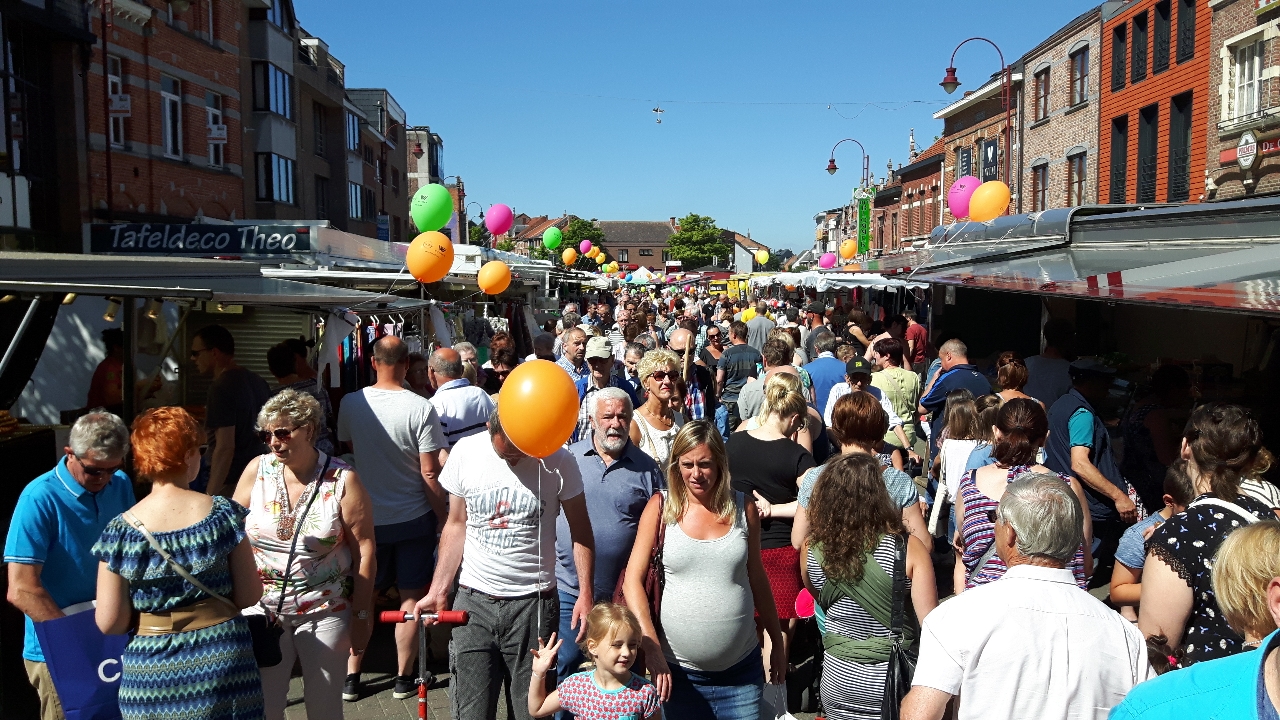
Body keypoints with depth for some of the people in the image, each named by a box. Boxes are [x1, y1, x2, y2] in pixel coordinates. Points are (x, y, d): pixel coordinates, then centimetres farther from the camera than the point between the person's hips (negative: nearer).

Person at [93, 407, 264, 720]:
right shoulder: (223, 512, -10)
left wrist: (149, 612, 13)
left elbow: (109, 623, -7)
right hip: (221, 661, -1)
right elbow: (249, 595, -6)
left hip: (151, 671, 1)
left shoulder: (122, 531, -9)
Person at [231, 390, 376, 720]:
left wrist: (362, 615, -7)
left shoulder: (342, 480, -10)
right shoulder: (257, 470, -2)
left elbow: (364, 549, -8)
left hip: (326, 610, -2)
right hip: (262, 608, 2)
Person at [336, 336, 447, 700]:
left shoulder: (351, 403, -7)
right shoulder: (421, 408, -19)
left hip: (367, 517, 3)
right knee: (411, 598, 10)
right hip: (414, 518, -3)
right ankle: (404, 679, 19)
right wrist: (444, 518, -5)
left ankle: (351, 677, 22)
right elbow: (430, 474, -17)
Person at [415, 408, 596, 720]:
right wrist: (438, 591, 5)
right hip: (473, 600, 2)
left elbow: (580, 530, 2)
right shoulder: (465, 452, -2)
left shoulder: (559, 462, -8)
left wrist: (586, 593, -6)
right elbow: (456, 526, 8)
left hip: (534, 603, -2)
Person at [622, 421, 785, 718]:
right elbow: (633, 580, -7)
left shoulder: (744, 509, -1)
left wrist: (777, 642, 14)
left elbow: (757, 577, 10)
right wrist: (652, 649, -15)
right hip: (678, 670, -1)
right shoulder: (661, 507, -6)